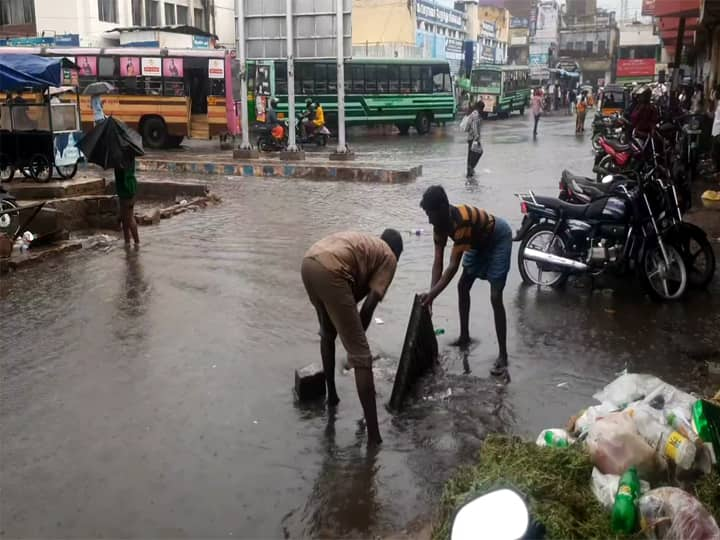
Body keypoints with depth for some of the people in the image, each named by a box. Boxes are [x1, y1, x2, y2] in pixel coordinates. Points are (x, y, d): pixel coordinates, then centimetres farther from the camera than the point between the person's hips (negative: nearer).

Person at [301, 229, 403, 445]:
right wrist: (358, 333, 18)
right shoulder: (389, 257, 18)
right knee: (360, 354, -1)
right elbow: (370, 303, 5)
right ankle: (373, 435, 0)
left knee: (327, 333, 34)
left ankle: (331, 395, 46)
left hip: (308, 263, 8)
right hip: (330, 272, -8)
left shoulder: (364, 242, 38)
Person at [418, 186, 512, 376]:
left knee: (495, 297, -15)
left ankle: (503, 355, -11)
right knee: (463, 286, 12)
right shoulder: (440, 223, -16)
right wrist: (431, 293, -24)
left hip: (498, 238, -8)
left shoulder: (461, 221, -40)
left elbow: (453, 266, -40)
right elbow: (438, 262, -15)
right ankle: (464, 336, 29)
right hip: (480, 240, 9)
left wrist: (433, 294, -42)